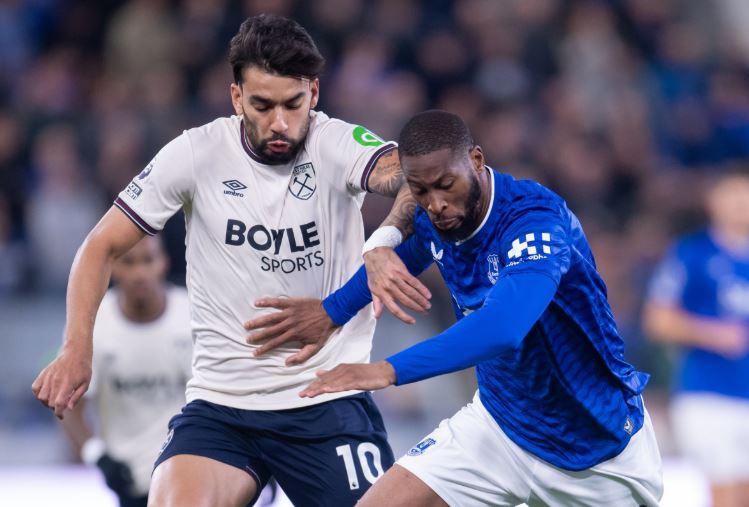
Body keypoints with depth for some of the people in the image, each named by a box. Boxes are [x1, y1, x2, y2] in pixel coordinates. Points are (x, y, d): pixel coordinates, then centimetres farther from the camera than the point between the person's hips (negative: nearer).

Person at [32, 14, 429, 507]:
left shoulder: (338, 144, -8)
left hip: (331, 403, 0)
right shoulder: (197, 153, -3)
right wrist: (77, 348, -10)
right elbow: (103, 246, 4)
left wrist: (383, 242, -51)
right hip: (219, 404, 0)